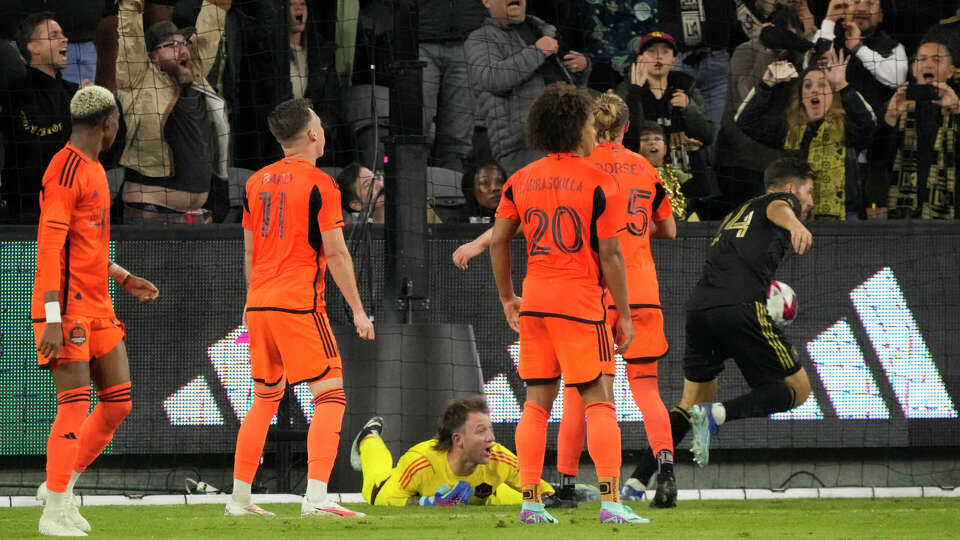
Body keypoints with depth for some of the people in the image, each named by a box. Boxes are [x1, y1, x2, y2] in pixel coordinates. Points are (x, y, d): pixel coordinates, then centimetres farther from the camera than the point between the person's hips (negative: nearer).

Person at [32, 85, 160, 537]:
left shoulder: (93, 169, 18)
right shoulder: (67, 169, -13)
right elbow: (50, 244, -19)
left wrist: (124, 278, 27)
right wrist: (52, 318, -23)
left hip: (97, 307, 10)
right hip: (68, 308, -10)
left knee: (118, 402, 7)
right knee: (75, 405, -10)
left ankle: (61, 486, 18)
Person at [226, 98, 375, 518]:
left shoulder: (257, 182, 11)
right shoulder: (319, 184, -8)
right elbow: (336, 253, -9)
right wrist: (357, 310, -4)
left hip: (259, 303, 7)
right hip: (299, 303, -7)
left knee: (265, 400, 17)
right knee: (331, 395, -5)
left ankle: (239, 498, 17)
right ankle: (316, 496, -18)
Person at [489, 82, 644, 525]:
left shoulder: (521, 181, 7)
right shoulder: (598, 182, -7)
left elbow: (498, 242, 7)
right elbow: (609, 255, -8)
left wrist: (507, 298, 19)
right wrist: (624, 315, -2)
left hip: (534, 300, 5)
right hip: (581, 301, -5)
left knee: (536, 402, 9)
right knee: (599, 400, -3)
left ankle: (530, 502, 6)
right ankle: (611, 502, -11)